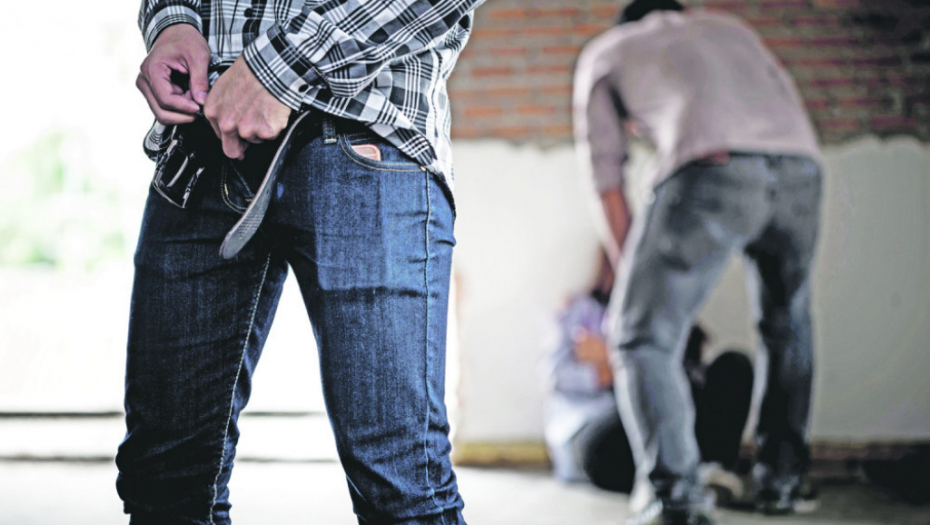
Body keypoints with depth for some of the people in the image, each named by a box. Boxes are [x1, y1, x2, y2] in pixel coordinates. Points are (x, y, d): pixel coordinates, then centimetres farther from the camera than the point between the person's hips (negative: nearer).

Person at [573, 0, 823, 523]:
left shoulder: (604, 52, 29)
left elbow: (607, 176, 24)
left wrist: (633, 273, 29)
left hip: (712, 170, -4)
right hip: (799, 165, 4)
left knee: (643, 336, 1)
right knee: (787, 326, 25)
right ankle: (780, 479, 28)